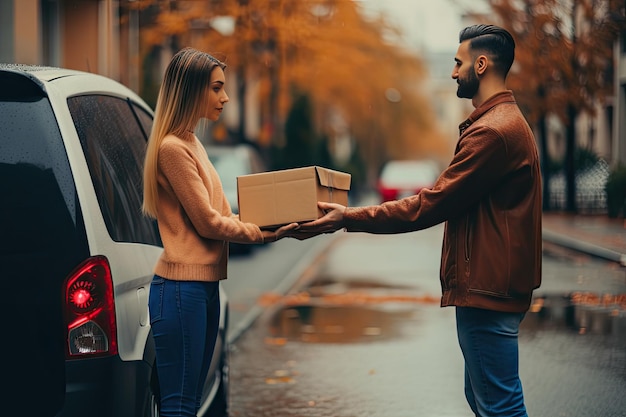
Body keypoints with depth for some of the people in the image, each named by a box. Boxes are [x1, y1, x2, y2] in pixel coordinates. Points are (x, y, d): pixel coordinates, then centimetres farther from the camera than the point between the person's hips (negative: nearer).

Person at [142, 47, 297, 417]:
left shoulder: (191, 144, 17)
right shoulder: (173, 147, -13)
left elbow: (217, 215, 15)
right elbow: (207, 222, -13)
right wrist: (265, 233, -7)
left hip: (205, 285, 10)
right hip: (182, 287, -10)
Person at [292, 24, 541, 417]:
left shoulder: (493, 131, -18)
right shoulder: (507, 122, 19)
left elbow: (430, 205, -19)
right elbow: (445, 200, 18)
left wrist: (350, 218, -14)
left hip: (488, 291, -11)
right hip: (487, 286, 11)